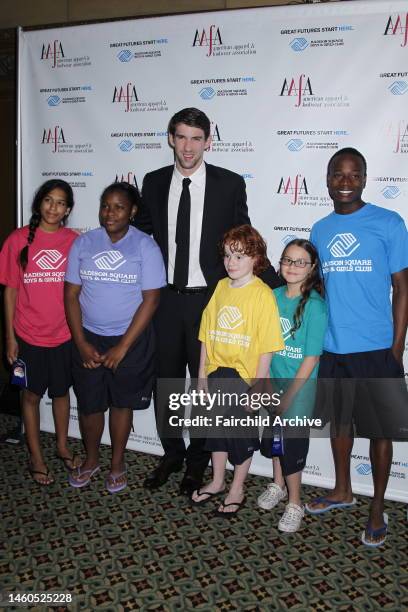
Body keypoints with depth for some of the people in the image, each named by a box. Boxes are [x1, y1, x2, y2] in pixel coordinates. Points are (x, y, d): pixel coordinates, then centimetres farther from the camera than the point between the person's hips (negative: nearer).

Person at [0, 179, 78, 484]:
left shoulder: (74, 241, -3)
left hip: (64, 334, 1)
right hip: (29, 335, -1)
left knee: (61, 391, 17)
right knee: (32, 394, 13)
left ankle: (62, 445, 38)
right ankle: (36, 456, 30)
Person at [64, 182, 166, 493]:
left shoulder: (146, 246, -10)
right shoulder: (83, 243, -1)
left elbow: (151, 300, -12)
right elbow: (71, 294, 0)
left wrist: (122, 347, -14)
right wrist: (81, 343, -7)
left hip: (131, 339, -2)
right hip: (89, 337, 2)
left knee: (122, 402, 11)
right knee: (89, 403, 10)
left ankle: (117, 462, 32)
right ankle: (91, 459, 35)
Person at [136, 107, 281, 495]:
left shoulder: (230, 184, -5)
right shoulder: (154, 183, 3)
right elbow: (144, 233, 12)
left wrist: (278, 283, -6)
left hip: (208, 299, -2)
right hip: (165, 299, 3)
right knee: (166, 380, 15)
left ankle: (197, 461, 32)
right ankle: (171, 454, 37)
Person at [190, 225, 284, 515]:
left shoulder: (263, 295, -13)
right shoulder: (221, 287, 3)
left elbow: (266, 348, -14)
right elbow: (207, 335, 6)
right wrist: (202, 375, 6)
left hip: (245, 376, -5)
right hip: (217, 374, 5)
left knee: (243, 434, 11)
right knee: (217, 428, 19)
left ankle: (237, 490, 31)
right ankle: (217, 482, 39)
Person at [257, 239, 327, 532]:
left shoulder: (315, 305, -17)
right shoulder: (273, 296, -3)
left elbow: (311, 358, -15)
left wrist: (288, 397, -12)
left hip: (299, 385, -4)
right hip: (272, 379, 5)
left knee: (292, 441, 5)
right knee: (272, 435, 18)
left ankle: (295, 503, 26)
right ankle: (278, 484, 44)